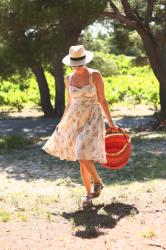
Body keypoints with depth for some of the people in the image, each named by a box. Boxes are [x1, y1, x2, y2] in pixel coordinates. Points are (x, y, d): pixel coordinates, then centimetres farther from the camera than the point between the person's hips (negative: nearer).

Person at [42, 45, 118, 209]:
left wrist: (110, 122, -6)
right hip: (75, 120, 5)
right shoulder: (69, 79, 6)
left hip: (93, 119, -4)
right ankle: (89, 194, 18)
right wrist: (61, 122, 11)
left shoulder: (95, 75, -7)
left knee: (83, 156, -18)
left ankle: (97, 182, 8)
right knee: (82, 160, 6)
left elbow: (102, 100, -4)